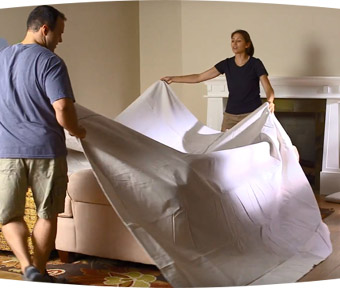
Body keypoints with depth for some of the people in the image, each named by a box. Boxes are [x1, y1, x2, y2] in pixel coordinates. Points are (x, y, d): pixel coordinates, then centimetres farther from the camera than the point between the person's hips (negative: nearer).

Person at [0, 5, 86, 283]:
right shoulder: (51, 62, -10)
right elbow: (63, 111, -18)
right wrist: (77, 131, 1)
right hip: (45, 149, -3)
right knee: (47, 214, 12)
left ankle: (27, 267, -4)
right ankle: (39, 271, 18)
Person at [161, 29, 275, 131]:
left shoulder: (255, 64, -8)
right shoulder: (227, 64, 4)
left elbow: (268, 88, -16)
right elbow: (199, 77, 5)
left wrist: (270, 101, -39)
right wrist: (173, 79, 1)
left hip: (252, 115, -4)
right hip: (230, 116, 4)